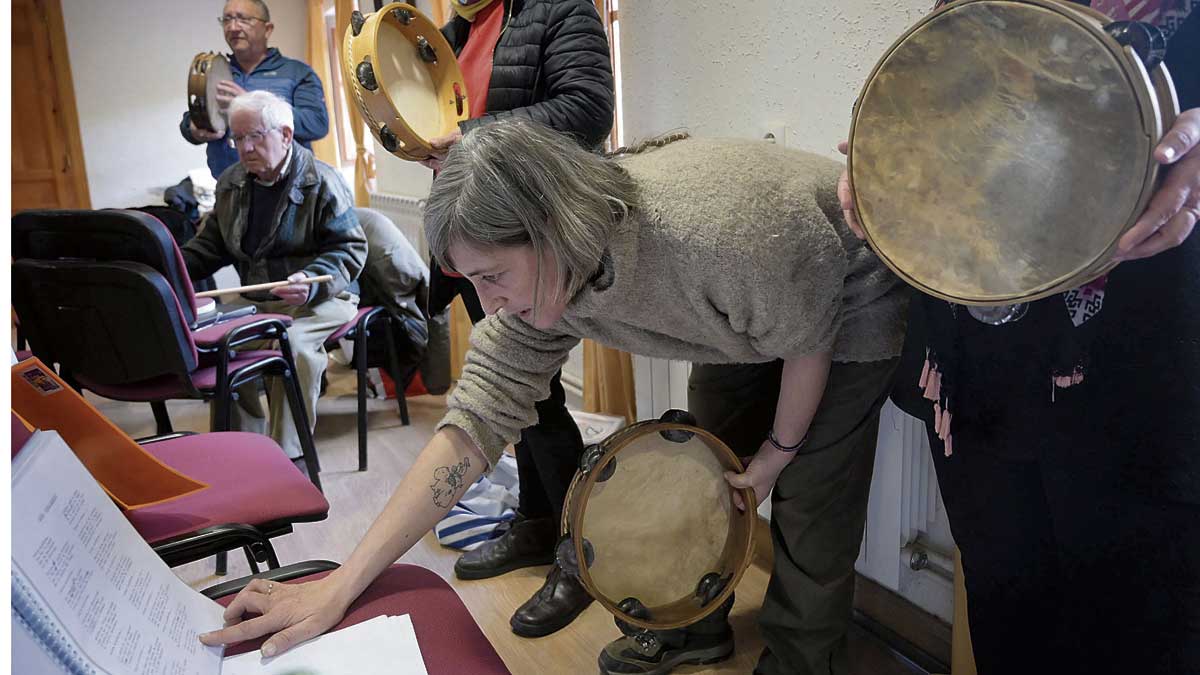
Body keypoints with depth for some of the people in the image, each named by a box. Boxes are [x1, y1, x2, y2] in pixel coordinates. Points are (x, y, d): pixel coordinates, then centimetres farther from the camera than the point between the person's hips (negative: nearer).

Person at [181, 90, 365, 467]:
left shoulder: (321, 182, -9)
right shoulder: (231, 184, 11)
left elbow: (350, 249, -12)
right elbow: (211, 244, 20)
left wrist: (312, 282, -29)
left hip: (318, 298, -6)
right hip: (254, 299, 6)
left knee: (294, 342, -35)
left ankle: (289, 454, -21)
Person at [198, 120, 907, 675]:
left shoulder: (716, 237, -44)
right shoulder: (541, 276, -23)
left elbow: (809, 341, -25)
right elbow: (475, 421, -25)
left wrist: (778, 452, -9)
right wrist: (341, 587, -30)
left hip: (852, 304, -5)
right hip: (748, 316, 6)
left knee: (811, 494, -2)